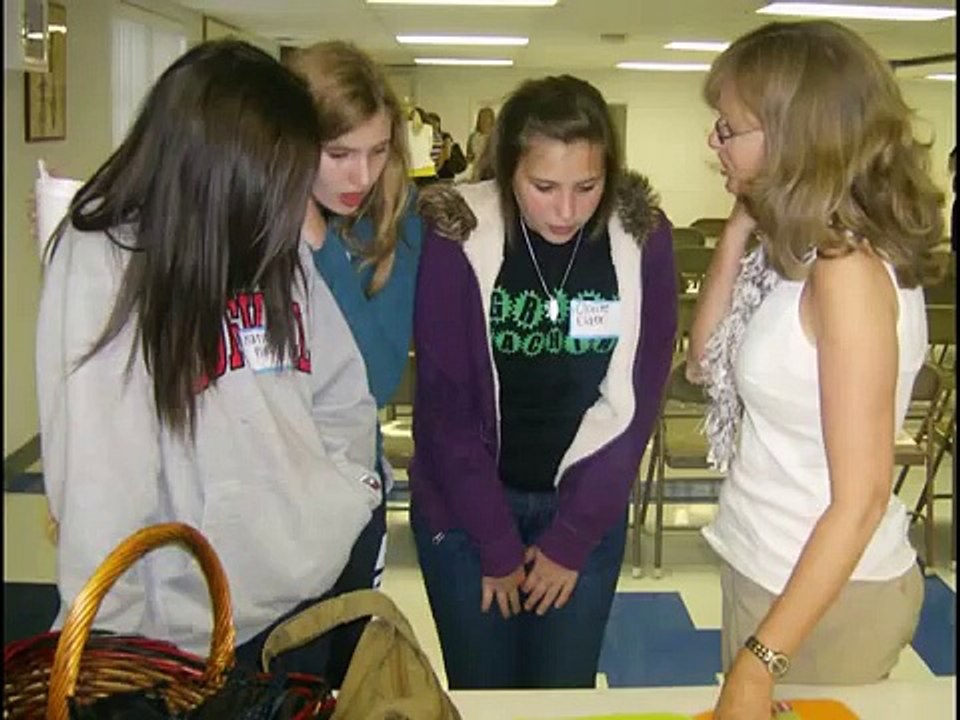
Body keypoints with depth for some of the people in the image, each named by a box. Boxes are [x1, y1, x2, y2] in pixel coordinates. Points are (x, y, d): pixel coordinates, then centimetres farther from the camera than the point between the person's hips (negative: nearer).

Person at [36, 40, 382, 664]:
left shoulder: (285, 247, -1)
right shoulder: (103, 262, -17)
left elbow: (343, 396, 7)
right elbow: (100, 479, -17)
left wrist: (345, 493, -5)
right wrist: (120, 649, -14)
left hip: (317, 591, 6)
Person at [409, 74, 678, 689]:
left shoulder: (643, 237, -11)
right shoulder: (460, 237, -17)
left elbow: (637, 401, -7)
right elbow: (445, 404, -13)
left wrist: (571, 537, -7)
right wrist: (498, 545, -10)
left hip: (587, 508, 1)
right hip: (465, 506, -1)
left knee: (564, 693, 13)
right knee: (482, 695, 13)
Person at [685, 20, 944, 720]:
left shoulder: (847, 267, -24)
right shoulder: (800, 245, 1)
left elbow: (862, 498, -24)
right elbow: (707, 359, 5)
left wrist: (761, 661, -23)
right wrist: (738, 232, -5)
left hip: (825, 590, -8)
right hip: (768, 569, 8)